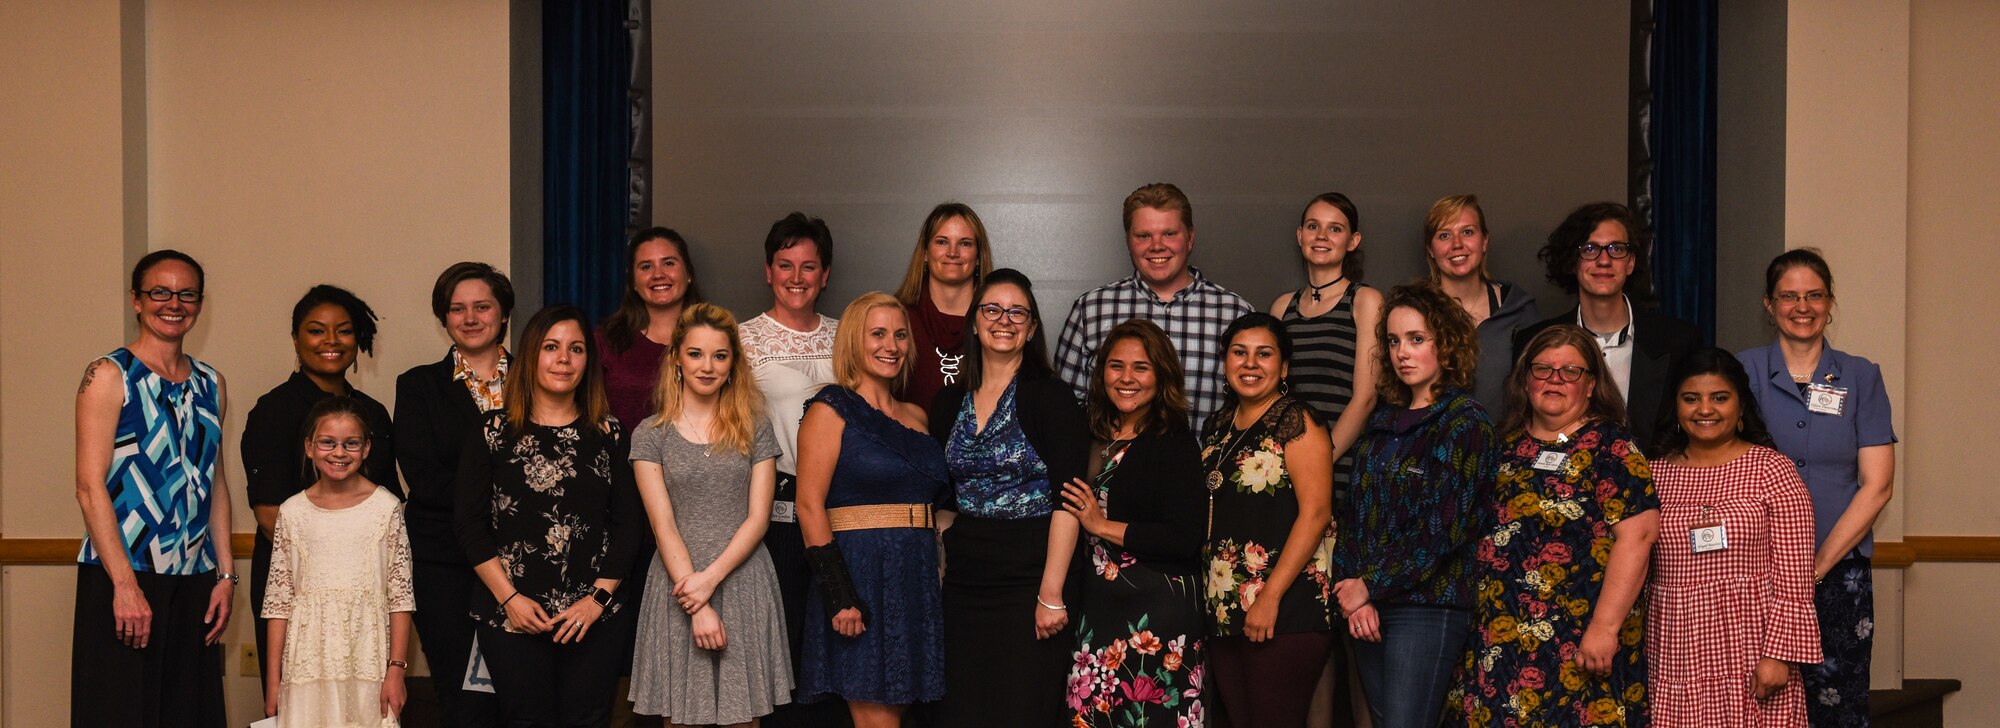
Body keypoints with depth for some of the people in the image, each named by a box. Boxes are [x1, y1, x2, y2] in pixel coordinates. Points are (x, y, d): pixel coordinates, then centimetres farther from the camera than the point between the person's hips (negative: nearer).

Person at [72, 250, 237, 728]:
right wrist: (124, 584, -17)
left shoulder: (210, 384, 13)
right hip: (123, 579, -5)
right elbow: (90, 486, -10)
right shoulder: (109, 376, -4)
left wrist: (225, 574, 9)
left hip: (195, 581, 5)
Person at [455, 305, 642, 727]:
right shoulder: (494, 432, 3)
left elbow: (628, 526, 4)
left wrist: (598, 599, -6)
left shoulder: (609, 434, 6)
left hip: (596, 618, 1)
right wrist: (509, 598, -7)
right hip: (512, 616, -1)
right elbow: (470, 525, 2)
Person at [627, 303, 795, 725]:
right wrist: (698, 607, -12)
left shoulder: (755, 430, 8)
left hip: (743, 584, 1)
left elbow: (757, 518, 1)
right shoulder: (651, 435, 4)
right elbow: (664, 526, -3)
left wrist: (711, 578, -13)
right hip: (678, 590, -1)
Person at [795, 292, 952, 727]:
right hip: (860, 573, -6)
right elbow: (810, 505, -10)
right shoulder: (831, 411, -2)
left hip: (917, 578, 6)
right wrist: (838, 595, -18)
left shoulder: (916, 417, 17)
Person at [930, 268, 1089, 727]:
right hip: (964, 583, 5)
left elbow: (1067, 503, -12)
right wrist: (939, 574, 7)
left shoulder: (1049, 398, -6)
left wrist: (1051, 594, -18)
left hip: (1028, 580, -5)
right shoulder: (949, 404, 10)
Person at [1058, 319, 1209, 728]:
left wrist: (1103, 526, -12)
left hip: (1158, 614, -6)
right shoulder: (1094, 440, 11)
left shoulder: (1174, 445, -7)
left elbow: (1185, 540, -18)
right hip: (1096, 609, 6)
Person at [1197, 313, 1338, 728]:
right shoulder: (1219, 426, 15)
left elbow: (1315, 512, -14)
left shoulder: (1297, 423, -6)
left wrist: (1270, 598, -18)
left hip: (1286, 612, -7)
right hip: (1223, 611, 7)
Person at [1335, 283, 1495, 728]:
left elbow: (1442, 529, -13)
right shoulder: (1384, 420, 15)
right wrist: (1353, 588, -3)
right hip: (1370, 607, 7)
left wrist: (1371, 586, -9)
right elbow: (1356, 512, 12)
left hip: (1428, 605, -7)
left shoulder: (1464, 422, -6)